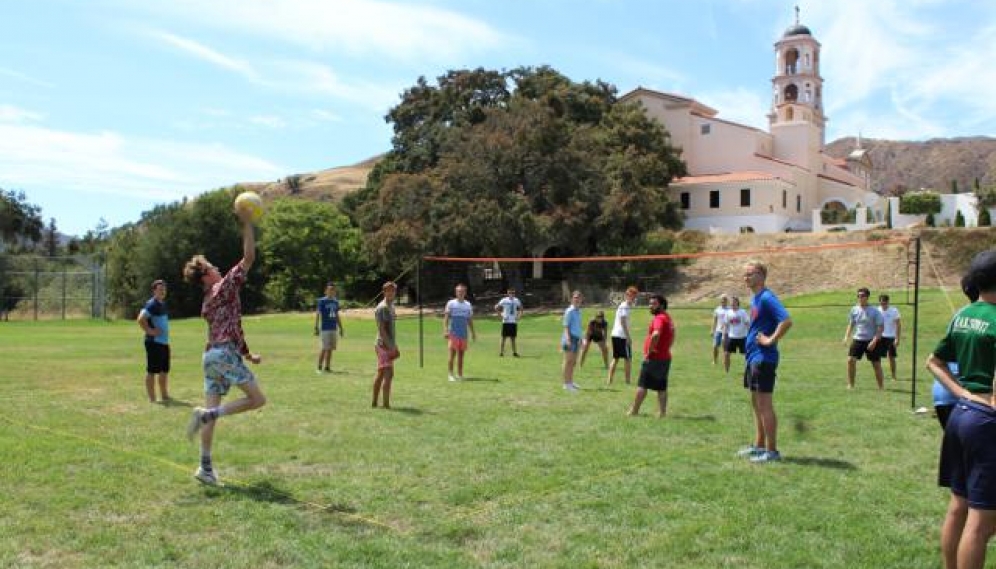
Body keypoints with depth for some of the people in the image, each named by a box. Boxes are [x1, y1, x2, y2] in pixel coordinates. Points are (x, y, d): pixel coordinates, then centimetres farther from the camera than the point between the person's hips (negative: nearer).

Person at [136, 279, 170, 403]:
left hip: (164, 342, 9)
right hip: (154, 343, -9)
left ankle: (164, 396, 27)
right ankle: (152, 399, 3)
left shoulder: (162, 304, 15)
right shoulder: (151, 304, -13)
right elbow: (141, 319, -26)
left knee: (164, 370, 16)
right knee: (152, 371, -2)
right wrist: (149, 331, -20)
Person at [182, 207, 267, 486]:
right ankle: (207, 413, -16)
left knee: (213, 410, 6)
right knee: (258, 399, -5)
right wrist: (247, 223, -5)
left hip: (211, 354, 9)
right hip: (226, 353, -9)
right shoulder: (224, 287, -2)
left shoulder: (207, 302, 23)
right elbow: (249, 256, -8)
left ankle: (206, 467, 6)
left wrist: (247, 354, 30)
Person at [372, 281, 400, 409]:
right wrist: (390, 346, -22)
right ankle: (386, 404, -9)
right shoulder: (382, 307, -13)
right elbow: (381, 329, -19)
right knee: (389, 374, -11)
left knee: (380, 374, 12)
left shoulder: (391, 306, 16)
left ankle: (374, 402, 18)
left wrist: (395, 346, 20)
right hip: (384, 345, -9)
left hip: (389, 345, 9)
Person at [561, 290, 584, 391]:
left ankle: (571, 382, 22)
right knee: (568, 361, -5)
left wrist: (580, 339, 24)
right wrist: (568, 338, -23)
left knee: (573, 361, 13)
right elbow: (566, 326, -14)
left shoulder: (578, 311, 15)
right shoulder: (569, 311, -11)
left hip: (576, 338, 9)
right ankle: (566, 383, -1)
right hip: (570, 337, -9)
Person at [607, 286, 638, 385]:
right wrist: (628, 337, -18)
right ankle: (627, 381, 0)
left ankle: (609, 380, 9)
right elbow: (623, 322, -17)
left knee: (615, 358, 11)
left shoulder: (622, 305, 19)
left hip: (615, 335, 9)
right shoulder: (625, 306, -10)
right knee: (628, 358, -1)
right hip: (622, 336, -9)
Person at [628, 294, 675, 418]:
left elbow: (656, 335, -34)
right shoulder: (668, 318, 15)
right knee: (662, 388, 10)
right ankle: (662, 412, 10)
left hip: (653, 358, -9)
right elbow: (672, 337, 28)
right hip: (665, 358, 9)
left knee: (642, 385, -1)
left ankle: (634, 411, 5)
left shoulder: (659, 318, -16)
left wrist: (649, 351, -24)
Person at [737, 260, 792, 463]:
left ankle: (772, 451, 2)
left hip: (763, 358, -10)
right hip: (753, 357, 10)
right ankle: (759, 446, 25)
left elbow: (787, 320, -28)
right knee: (756, 404, 16)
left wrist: (771, 340, -20)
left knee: (765, 405, -5)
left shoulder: (767, 297, -16)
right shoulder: (755, 299, 14)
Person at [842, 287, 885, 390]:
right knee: (851, 359, -10)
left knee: (876, 364, 2)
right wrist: (846, 336, 3)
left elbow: (881, 327, -9)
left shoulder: (874, 311, -8)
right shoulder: (854, 309, 5)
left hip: (871, 341, -3)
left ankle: (881, 387, 15)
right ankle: (850, 385, 1)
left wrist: (874, 341, -18)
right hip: (857, 339, 3)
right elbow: (851, 324, 16)